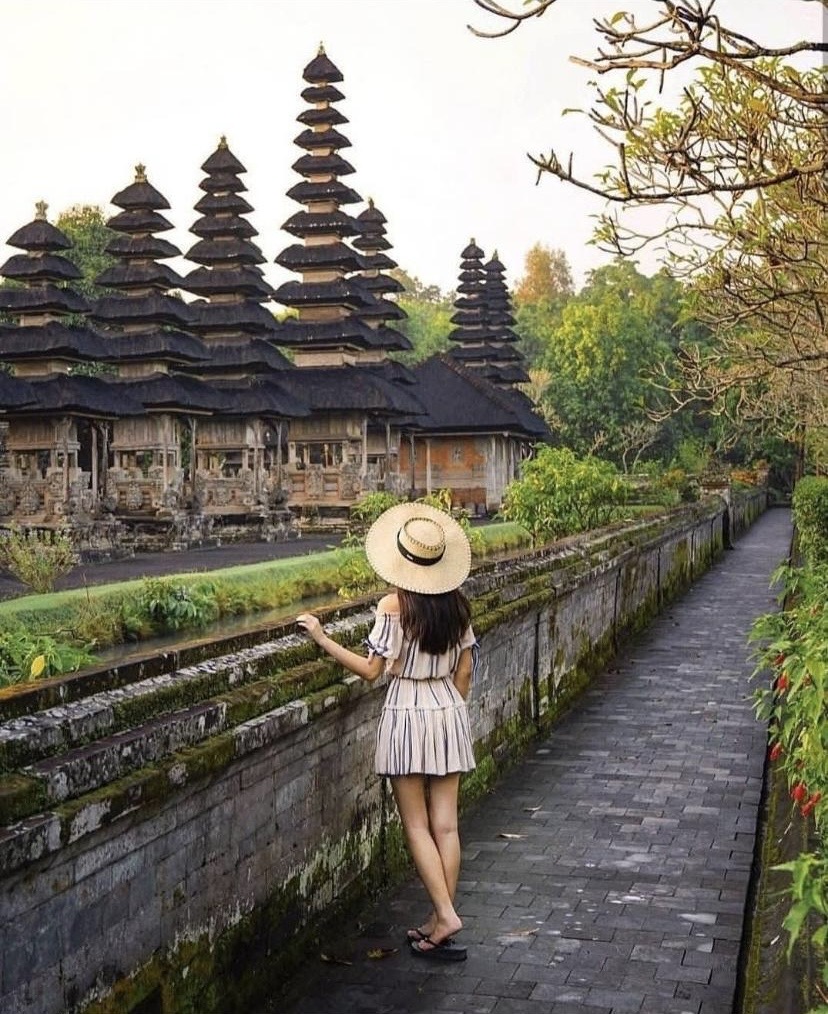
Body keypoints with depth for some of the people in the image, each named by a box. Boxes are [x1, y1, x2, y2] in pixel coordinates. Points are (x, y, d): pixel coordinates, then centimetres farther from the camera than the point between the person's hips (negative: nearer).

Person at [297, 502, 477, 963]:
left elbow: (372, 669, -13)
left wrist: (322, 638, -7)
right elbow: (464, 670, 7)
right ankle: (440, 924, 12)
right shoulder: (457, 604, 1)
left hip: (407, 713, -5)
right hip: (449, 710, 5)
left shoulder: (394, 606, -14)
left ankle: (445, 915, -4)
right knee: (446, 825, 6)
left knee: (417, 826, 3)